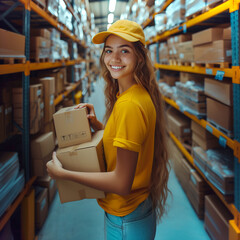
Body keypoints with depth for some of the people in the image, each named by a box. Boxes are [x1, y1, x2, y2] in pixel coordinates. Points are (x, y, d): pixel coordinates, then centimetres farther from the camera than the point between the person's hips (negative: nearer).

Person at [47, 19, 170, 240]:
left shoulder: (130, 105, -27)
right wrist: (97, 124, -1)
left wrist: (62, 173, -20)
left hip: (126, 221, -8)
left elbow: (122, 183, -26)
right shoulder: (139, 95, 1)